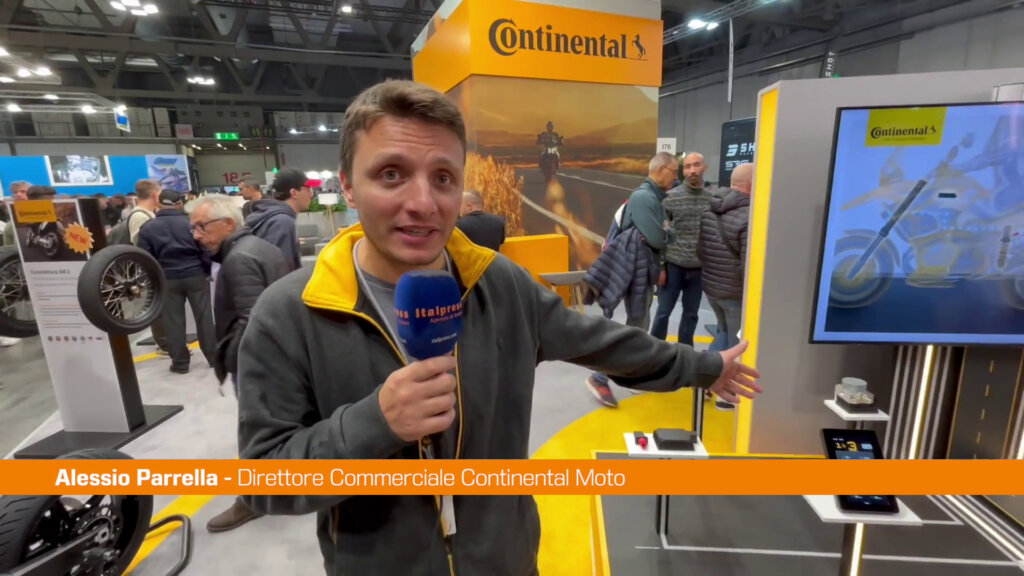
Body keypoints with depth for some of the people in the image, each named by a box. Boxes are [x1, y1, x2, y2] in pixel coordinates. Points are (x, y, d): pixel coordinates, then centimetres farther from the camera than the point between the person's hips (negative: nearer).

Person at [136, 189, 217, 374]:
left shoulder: (147, 228, 0)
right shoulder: (192, 223, -4)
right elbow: (205, 251, -5)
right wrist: (207, 272, 7)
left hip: (167, 280, 1)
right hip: (196, 276, 0)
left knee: (172, 321, 7)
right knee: (204, 317, 6)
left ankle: (180, 362, 12)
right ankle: (214, 356, 13)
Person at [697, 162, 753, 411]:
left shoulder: (709, 212, 1)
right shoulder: (750, 217, -22)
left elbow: (700, 250, 9)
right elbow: (749, 266, -24)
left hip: (710, 286, 7)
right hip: (736, 292, -7)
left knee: (724, 331, 28)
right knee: (738, 343, 11)